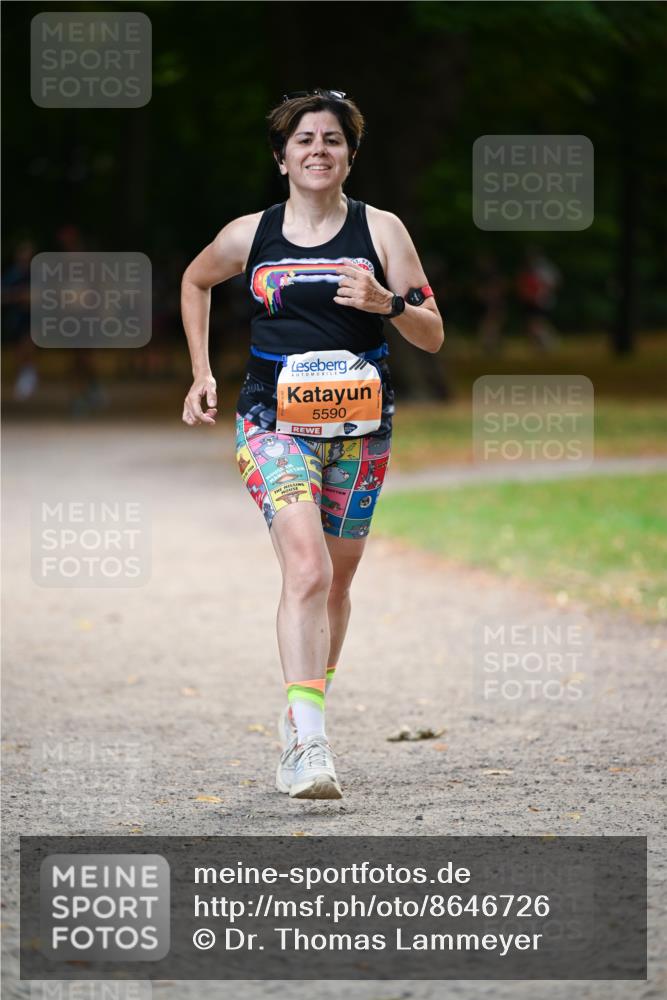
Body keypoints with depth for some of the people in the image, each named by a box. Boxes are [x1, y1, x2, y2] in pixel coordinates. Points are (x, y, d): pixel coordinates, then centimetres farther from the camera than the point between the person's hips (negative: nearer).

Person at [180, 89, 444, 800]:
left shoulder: (380, 230, 1)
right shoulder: (250, 235, 2)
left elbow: (432, 336, 1)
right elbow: (194, 282, 23)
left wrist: (387, 302, -19)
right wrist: (201, 374, 16)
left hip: (359, 426, 2)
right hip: (274, 422, -2)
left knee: (335, 582, 12)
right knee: (307, 568, -21)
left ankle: (302, 719, 32)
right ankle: (307, 742, -30)